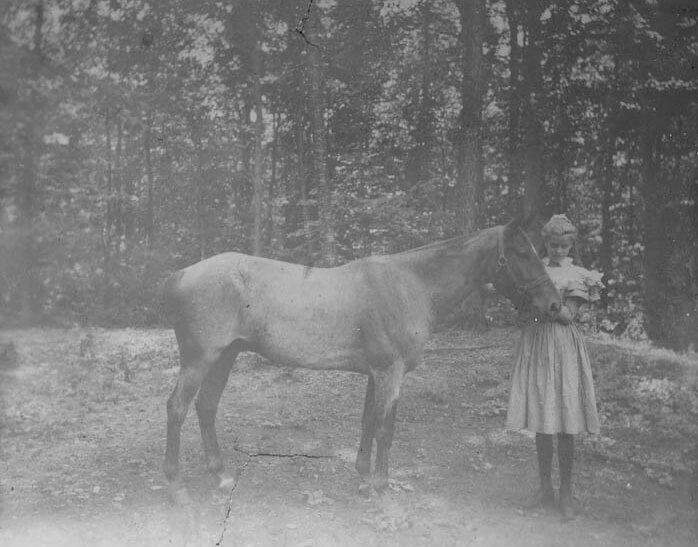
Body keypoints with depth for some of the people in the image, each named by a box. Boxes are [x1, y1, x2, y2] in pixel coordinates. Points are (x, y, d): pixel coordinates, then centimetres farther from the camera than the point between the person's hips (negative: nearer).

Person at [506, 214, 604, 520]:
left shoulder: (577, 276, 1)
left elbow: (568, 316, -7)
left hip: (563, 346, -3)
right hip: (534, 344, 3)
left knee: (564, 426, -3)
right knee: (540, 424, 6)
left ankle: (566, 494, 7)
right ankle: (545, 488, 18)